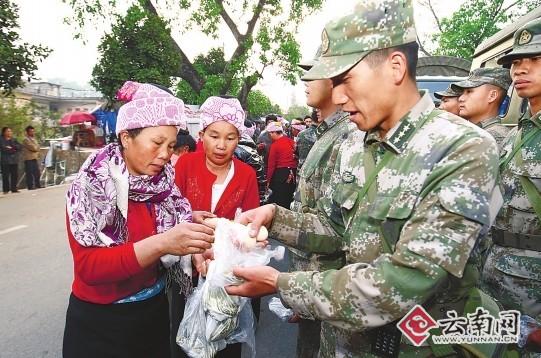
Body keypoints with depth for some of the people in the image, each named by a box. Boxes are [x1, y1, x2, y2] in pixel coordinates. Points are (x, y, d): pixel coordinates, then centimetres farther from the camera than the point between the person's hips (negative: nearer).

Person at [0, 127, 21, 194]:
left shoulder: (14, 140, 17)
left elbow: (19, 147, 3)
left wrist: (10, 148, -9)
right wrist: (13, 149, -7)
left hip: (14, 160, 4)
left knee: (15, 175, 2)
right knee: (5, 175, -5)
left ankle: (14, 189, 8)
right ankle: (6, 190, -1)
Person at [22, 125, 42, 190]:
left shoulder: (33, 139, 19)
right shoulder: (26, 139, -8)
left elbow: (37, 147, 15)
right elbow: (32, 147, -16)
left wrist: (37, 152, -3)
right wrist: (37, 148, 3)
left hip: (34, 158, 8)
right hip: (28, 158, -8)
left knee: (37, 172, 8)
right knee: (29, 173, -6)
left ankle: (37, 185, 15)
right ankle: (30, 186, -4)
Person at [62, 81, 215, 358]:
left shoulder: (164, 182, -4)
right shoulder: (92, 185, -18)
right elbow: (88, 266, -26)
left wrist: (191, 225, -25)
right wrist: (160, 244, -39)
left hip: (154, 309, 5)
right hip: (99, 323, -4)